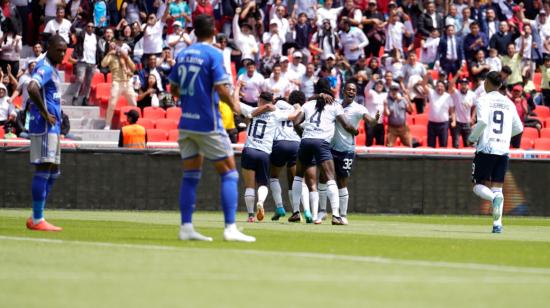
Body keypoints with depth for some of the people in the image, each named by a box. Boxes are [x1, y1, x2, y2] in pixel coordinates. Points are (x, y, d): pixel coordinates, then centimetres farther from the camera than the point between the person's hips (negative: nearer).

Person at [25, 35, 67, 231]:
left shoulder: (52, 69, 18)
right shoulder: (44, 68, -13)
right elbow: (32, 88, -31)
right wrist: (45, 114, -24)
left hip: (52, 127, 10)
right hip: (44, 127, -10)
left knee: (53, 172, 13)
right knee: (43, 170, -9)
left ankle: (36, 219, 17)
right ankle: (37, 220, -7)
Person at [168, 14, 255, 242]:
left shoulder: (183, 55, 9)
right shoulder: (213, 54, -10)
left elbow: (174, 89, 16)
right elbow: (221, 87, -18)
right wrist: (234, 105, -1)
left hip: (187, 121, 6)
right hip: (208, 123, -6)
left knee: (190, 175, 11)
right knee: (229, 174, 0)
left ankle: (186, 227, 6)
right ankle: (230, 228, -8)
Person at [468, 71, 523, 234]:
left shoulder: (483, 100, -3)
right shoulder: (509, 103, 13)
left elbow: (482, 122, -18)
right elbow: (518, 128, 17)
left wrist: (472, 138, -2)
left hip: (486, 148, -4)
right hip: (503, 150, 4)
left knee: (479, 185, 3)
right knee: (497, 188, 6)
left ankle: (494, 198, -30)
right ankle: (497, 224, -6)